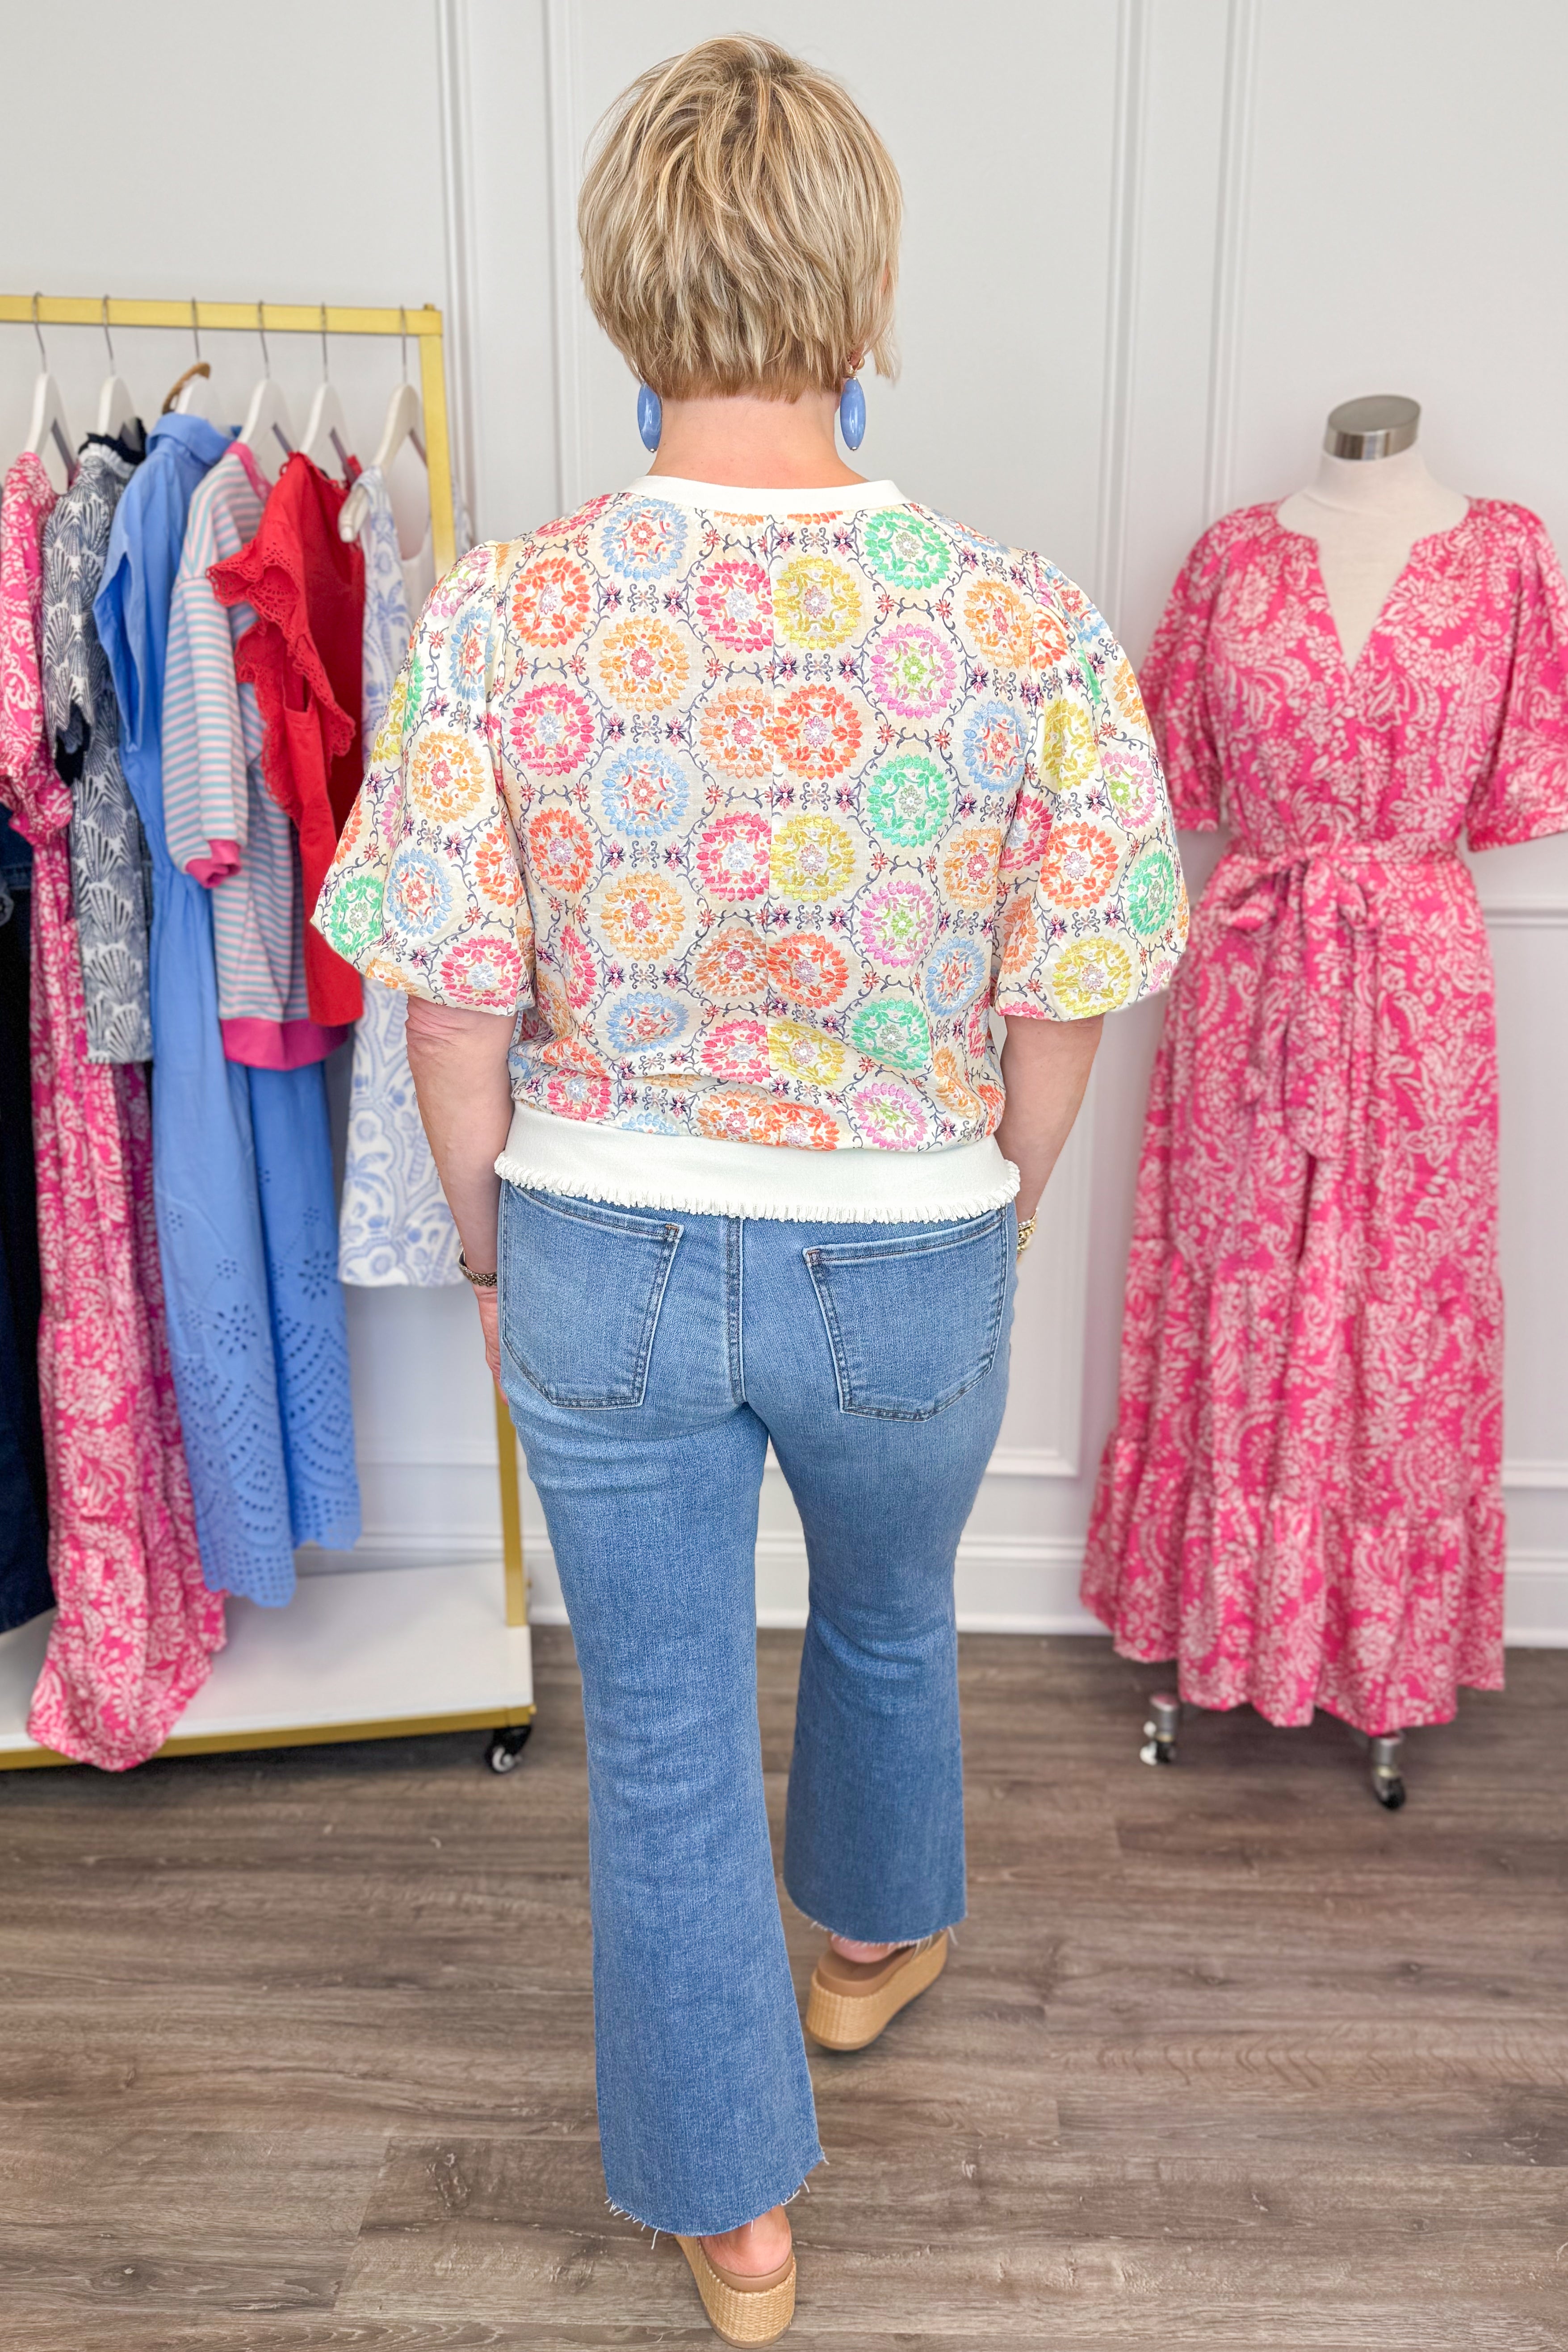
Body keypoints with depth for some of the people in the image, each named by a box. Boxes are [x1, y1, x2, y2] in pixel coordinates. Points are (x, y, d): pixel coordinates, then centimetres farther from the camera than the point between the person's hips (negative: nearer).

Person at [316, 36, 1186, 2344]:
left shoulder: (498, 614, -15)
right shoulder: (1025, 623, -15)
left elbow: (451, 1004, -10)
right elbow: (1066, 1002, -8)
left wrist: (492, 1245, 7)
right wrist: (994, 1210, 11)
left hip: (600, 1253, 0)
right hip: (904, 1251, 1)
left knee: (660, 1732, 18)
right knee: (890, 1619, 31)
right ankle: (876, 1939, 60)